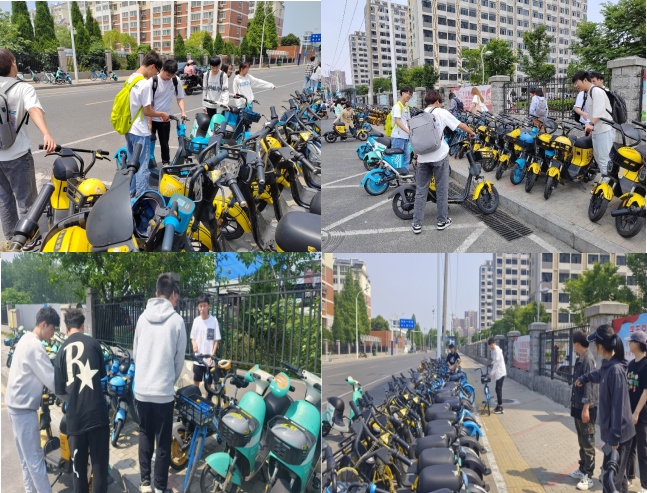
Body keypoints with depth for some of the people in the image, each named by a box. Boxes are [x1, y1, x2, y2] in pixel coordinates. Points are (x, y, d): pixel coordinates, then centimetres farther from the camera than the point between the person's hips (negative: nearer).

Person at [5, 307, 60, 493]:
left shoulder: (26, 340, 11)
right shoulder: (35, 346, -20)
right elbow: (52, 379, -21)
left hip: (16, 405, 10)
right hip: (24, 408, -10)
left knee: (26, 457, 17)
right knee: (35, 458, -4)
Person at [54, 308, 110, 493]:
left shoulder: (61, 351, 6)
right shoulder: (93, 343, 2)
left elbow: (59, 390, 6)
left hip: (74, 417, 2)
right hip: (97, 413, -2)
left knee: (78, 466, 14)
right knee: (100, 465, 3)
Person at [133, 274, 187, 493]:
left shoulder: (143, 317, 4)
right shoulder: (176, 320, -6)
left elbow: (135, 353, 12)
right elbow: (179, 359, 1)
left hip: (141, 389, 4)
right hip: (164, 391, -4)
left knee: (145, 434, 20)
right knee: (163, 441, 6)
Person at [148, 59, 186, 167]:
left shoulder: (175, 80, -6)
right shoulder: (153, 81, -17)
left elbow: (180, 98, 7)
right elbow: (149, 103, -13)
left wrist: (183, 112, -10)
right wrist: (149, 122, -13)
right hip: (151, 118, -3)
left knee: (164, 144, 8)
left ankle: (166, 164, 20)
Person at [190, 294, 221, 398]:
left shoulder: (213, 321, -6)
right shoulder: (196, 320, 2)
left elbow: (216, 340, -3)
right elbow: (193, 337, 11)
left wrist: (212, 356, -11)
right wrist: (194, 344, -11)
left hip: (209, 359, -2)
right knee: (196, 381, 8)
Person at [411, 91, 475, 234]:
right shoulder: (441, 112, -2)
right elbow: (460, 125, 2)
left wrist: (415, 158, 16)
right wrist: (471, 132, 21)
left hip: (422, 158, 4)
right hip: (439, 156, -3)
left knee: (420, 191, 7)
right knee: (442, 189, 8)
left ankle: (417, 224, 6)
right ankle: (442, 221, 15)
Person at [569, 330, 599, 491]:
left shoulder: (588, 360, -18)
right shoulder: (580, 359, 10)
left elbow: (589, 385, -22)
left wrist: (586, 408, -23)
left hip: (586, 408, -10)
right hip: (578, 407, 10)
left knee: (588, 443, -2)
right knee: (582, 441, 19)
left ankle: (588, 477, 3)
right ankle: (582, 470, 31)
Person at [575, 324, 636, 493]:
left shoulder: (616, 370, -23)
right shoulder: (607, 365, 4)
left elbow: (619, 405, -23)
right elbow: (599, 374, 30)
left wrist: (614, 437, -20)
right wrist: (583, 378, 49)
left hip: (619, 434, -9)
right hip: (612, 432, 9)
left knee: (612, 479, -3)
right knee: (617, 474, 19)